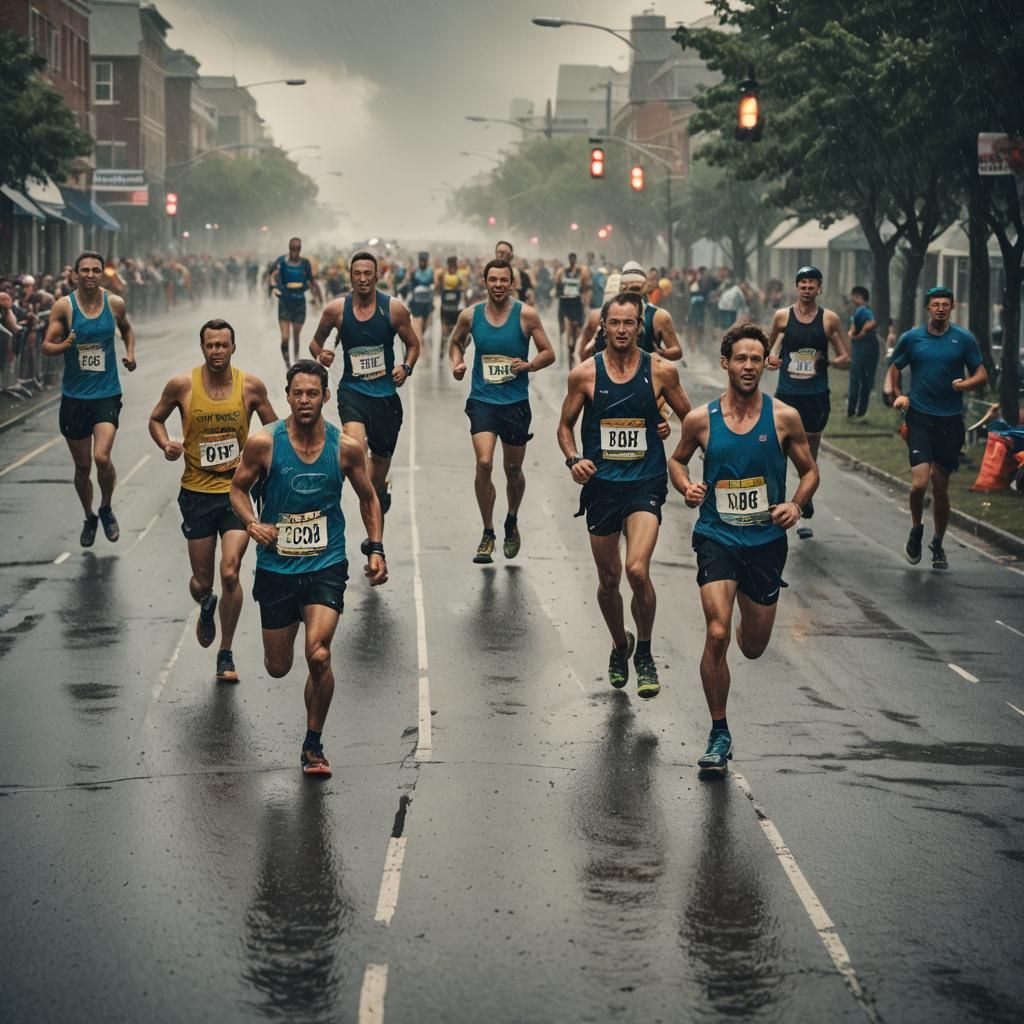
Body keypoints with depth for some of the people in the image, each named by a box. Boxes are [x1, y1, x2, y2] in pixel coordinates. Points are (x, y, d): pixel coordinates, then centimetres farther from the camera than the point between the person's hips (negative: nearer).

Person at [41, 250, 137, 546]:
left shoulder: (115, 303, -2)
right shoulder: (64, 306, -7)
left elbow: (126, 329, 20)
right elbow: (46, 346, -7)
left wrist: (130, 353, 3)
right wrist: (65, 345, -28)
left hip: (107, 393, 0)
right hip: (74, 396, 0)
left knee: (102, 457, -19)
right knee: (82, 466, 10)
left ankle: (106, 509, 9)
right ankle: (89, 518, 35)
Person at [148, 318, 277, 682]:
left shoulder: (251, 386, -3)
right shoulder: (182, 385, -5)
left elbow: (273, 427, 11)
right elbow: (156, 419, 10)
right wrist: (166, 444, -10)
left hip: (237, 491, -1)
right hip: (197, 492, 1)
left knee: (230, 573, -14)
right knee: (201, 581, 6)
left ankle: (226, 654, 3)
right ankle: (206, 607, 46)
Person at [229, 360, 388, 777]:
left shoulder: (346, 448, -5)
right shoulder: (263, 443, -9)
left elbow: (368, 497, 10)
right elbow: (238, 488, 5)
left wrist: (376, 549, 2)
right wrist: (252, 523, -13)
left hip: (326, 566, -1)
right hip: (276, 566, 1)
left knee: (318, 656, -19)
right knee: (277, 667, 9)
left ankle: (313, 745, 1)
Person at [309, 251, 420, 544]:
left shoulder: (394, 308, -6)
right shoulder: (336, 309, -5)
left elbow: (413, 344, 7)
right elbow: (316, 341, 11)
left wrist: (406, 367, -12)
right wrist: (321, 355, -12)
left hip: (386, 392, 1)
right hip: (352, 390, -1)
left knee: (382, 456, 15)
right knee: (355, 445, -29)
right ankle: (378, 491, -8)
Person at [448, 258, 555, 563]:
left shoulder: (526, 315, -6)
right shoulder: (470, 315, -1)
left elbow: (548, 353, -1)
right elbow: (456, 342, 18)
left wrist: (528, 365, -20)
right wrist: (456, 363, -2)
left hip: (516, 401, 0)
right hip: (482, 400, 0)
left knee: (513, 470, 12)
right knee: (484, 463, -17)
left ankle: (512, 523, 40)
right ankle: (488, 535, -3)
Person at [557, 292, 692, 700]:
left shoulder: (661, 371, -3)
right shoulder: (584, 374, -1)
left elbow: (689, 417, 11)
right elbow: (565, 426, 9)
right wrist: (573, 459, -8)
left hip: (645, 483, -2)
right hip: (601, 484, 2)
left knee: (637, 570, -20)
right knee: (608, 578, 11)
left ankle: (644, 653, 2)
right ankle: (620, 645, 39)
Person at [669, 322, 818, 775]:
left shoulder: (784, 418, -4)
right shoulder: (700, 419, -4)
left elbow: (809, 471, 8)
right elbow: (677, 460, 15)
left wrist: (796, 504, -11)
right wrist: (686, 487, -6)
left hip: (766, 539, 1)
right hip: (717, 535, -1)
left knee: (754, 648, 12)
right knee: (716, 635, -19)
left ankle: (747, 625, 52)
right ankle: (719, 733, -3)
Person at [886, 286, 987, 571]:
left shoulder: (964, 339, 2)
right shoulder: (912, 338, 3)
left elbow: (982, 375, 5)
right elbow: (894, 369, 14)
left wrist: (966, 384, -17)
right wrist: (897, 395, -4)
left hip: (950, 419, 1)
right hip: (919, 418, -1)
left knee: (940, 487, 7)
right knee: (919, 482, -16)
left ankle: (938, 544, 26)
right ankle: (916, 530, 13)